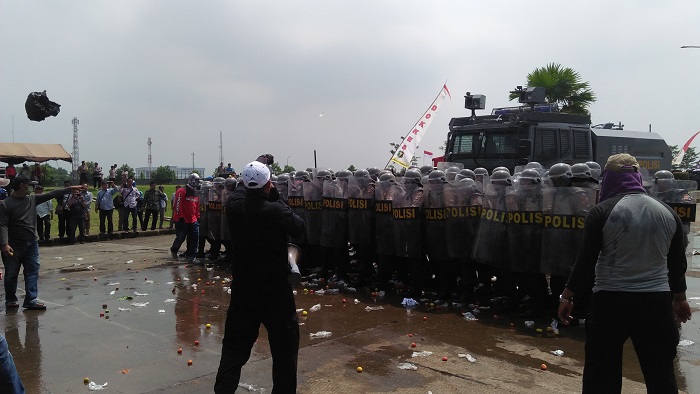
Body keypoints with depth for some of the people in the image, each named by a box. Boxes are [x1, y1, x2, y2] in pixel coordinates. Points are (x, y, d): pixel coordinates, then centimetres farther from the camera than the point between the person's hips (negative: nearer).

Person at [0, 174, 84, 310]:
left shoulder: (32, 199, 7)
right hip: (14, 245, -5)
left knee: (33, 271, 1)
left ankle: (31, 300, 4)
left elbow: (52, 194, 8)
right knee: (11, 274, 6)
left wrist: (70, 188, 4)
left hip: (31, 243, 5)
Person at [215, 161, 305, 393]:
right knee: (285, 343, 11)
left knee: (236, 342, 16)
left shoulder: (233, 209, -7)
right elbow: (299, 228, -2)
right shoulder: (278, 210, -19)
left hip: (243, 287, 5)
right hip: (275, 288, -4)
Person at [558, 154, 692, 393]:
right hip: (656, 302, 4)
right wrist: (680, 297, 26)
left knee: (601, 373, 8)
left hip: (611, 301, -4)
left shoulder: (603, 211, -9)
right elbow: (678, 263, 11)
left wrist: (567, 296, 1)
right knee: (661, 373, 15)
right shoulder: (668, 213, 4)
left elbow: (586, 261, -9)